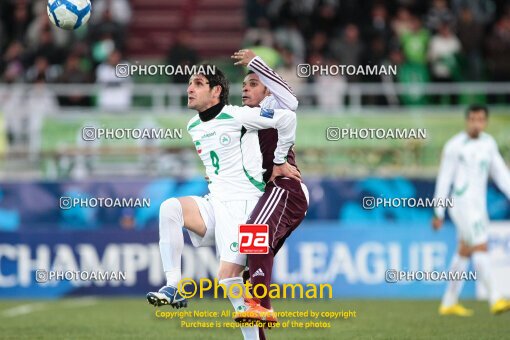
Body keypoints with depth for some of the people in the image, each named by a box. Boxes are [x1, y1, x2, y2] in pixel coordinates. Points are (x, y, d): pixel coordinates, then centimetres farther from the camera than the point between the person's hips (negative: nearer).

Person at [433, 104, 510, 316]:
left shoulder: (489, 143, 10)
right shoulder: (455, 146, -9)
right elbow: (444, 180, -6)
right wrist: (438, 214, -5)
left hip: (479, 204, 7)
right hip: (462, 203, -7)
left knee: (465, 253, 11)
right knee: (481, 247, -17)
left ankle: (449, 303, 20)